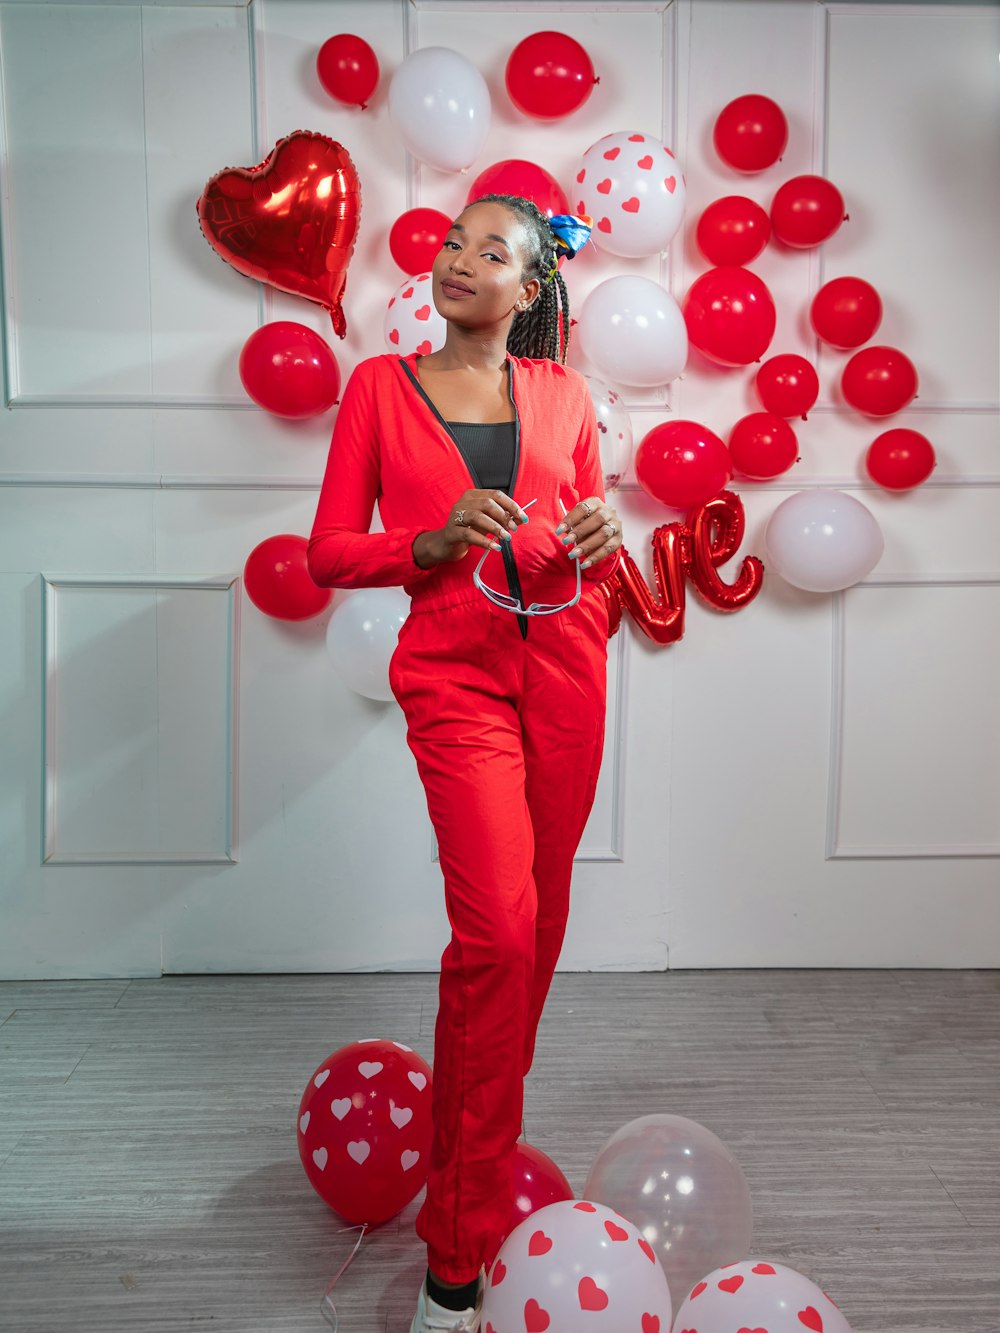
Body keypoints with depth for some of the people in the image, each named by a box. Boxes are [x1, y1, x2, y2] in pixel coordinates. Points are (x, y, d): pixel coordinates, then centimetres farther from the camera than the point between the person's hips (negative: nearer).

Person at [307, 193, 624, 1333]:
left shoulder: (560, 394, 12)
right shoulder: (381, 386, 6)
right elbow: (328, 553, 4)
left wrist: (599, 541, -5)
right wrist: (433, 542, -13)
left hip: (563, 662, 4)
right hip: (456, 672, -3)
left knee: (535, 921, 7)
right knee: (498, 929, -15)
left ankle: (476, 1124, 34)